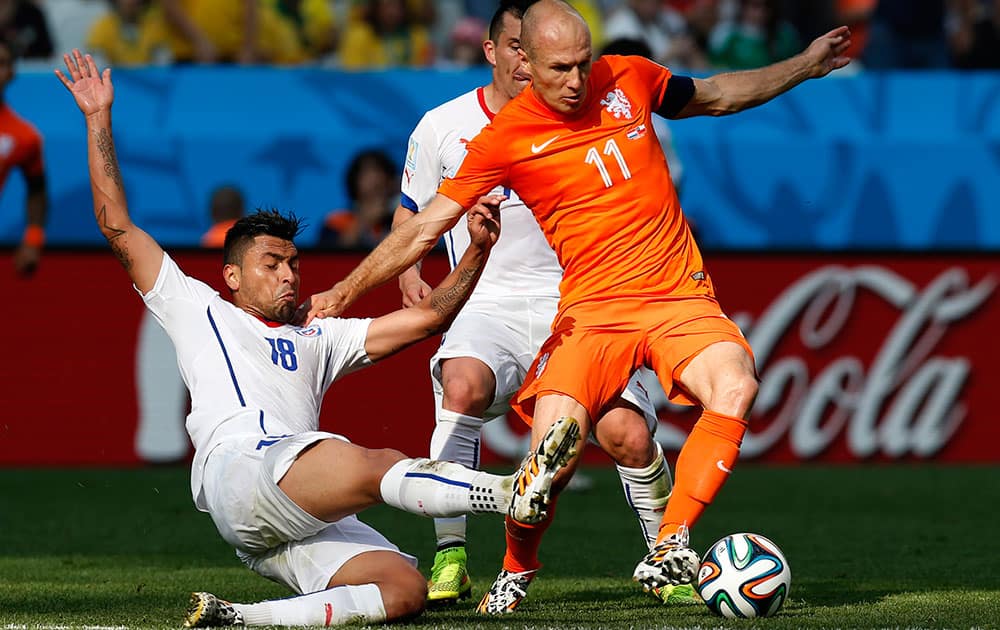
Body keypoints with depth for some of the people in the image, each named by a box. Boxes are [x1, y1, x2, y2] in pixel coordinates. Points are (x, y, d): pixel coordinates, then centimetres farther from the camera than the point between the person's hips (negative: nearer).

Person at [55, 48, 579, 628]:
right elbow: (118, 226, 23)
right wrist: (99, 118, 22)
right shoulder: (200, 313, 26)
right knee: (375, 466, -33)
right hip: (238, 467, -6)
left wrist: (477, 252, 17)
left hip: (304, 526, 6)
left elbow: (426, 318, 32)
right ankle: (514, 492, -49)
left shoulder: (318, 340, 37)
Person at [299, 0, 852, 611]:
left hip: (679, 295, 2)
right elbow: (424, 229, 3)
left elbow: (714, 96, 26)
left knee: (734, 385, -30)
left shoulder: (629, 79, 6)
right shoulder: (505, 138, -2)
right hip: (592, 308, -2)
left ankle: (669, 551, -28)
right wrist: (344, 292, -1)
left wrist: (805, 65, 25)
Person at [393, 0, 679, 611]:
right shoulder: (443, 127, 5)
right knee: (463, 385, -36)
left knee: (627, 434, -22)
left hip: (573, 304, 0)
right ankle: (450, 557, -29)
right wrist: (409, 274, 3)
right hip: (486, 306, 0)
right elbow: (412, 210, 21)